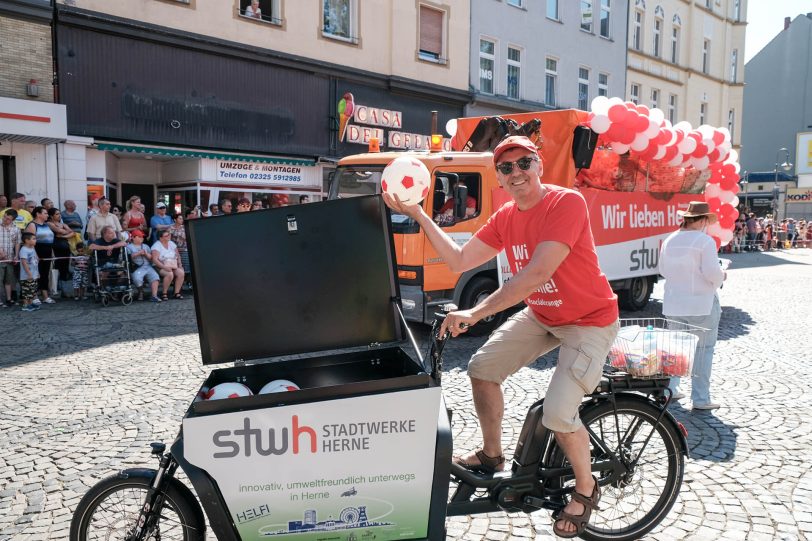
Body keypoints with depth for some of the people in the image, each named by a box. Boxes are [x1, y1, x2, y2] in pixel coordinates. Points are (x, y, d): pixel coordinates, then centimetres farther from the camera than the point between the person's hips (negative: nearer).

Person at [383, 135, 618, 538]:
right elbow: (459, 261, 0)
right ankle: (491, 455, 26)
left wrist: (475, 313, -33)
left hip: (590, 322, -7)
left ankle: (585, 490, 13)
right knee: (481, 368, 4)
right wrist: (418, 215, -6)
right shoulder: (505, 219, -1)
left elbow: (538, 272, -34)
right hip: (541, 315, 7)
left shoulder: (567, 202, -25)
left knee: (557, 414, -18)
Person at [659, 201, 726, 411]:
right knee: (703, 350, 3)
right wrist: (723, 276, 4)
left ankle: (670, 389, 24)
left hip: (673, 303, 6)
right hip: (702, 303, -6)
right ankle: (700, 399, 7)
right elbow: (712, 273, -17)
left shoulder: (670, 240, 6)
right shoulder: (705, 241, -13)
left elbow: (663, 270, 13)